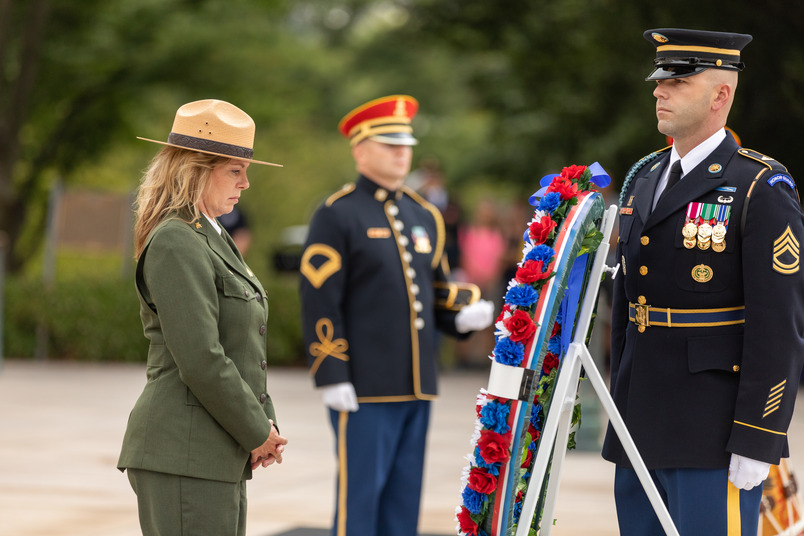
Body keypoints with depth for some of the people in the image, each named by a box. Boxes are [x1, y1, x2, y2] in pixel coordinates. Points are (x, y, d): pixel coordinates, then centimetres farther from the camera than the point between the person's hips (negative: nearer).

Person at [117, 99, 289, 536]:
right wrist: (256, 433, -10)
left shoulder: (212, 239, 18)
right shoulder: (175, 245, -14)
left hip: (220, 457, 10)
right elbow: (200, 360, -20)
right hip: (183, 455, -10)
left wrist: (265, 423, 9)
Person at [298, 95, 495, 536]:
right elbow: (320, 304, -10)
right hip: (364, 388, -7)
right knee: (359, 496, -6)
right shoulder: (337, 216, -4)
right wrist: (332, 379, -16)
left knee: (403, 499, 9)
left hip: (417, 386, 7)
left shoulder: (424, 216, 17)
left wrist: (464, 313, 0)